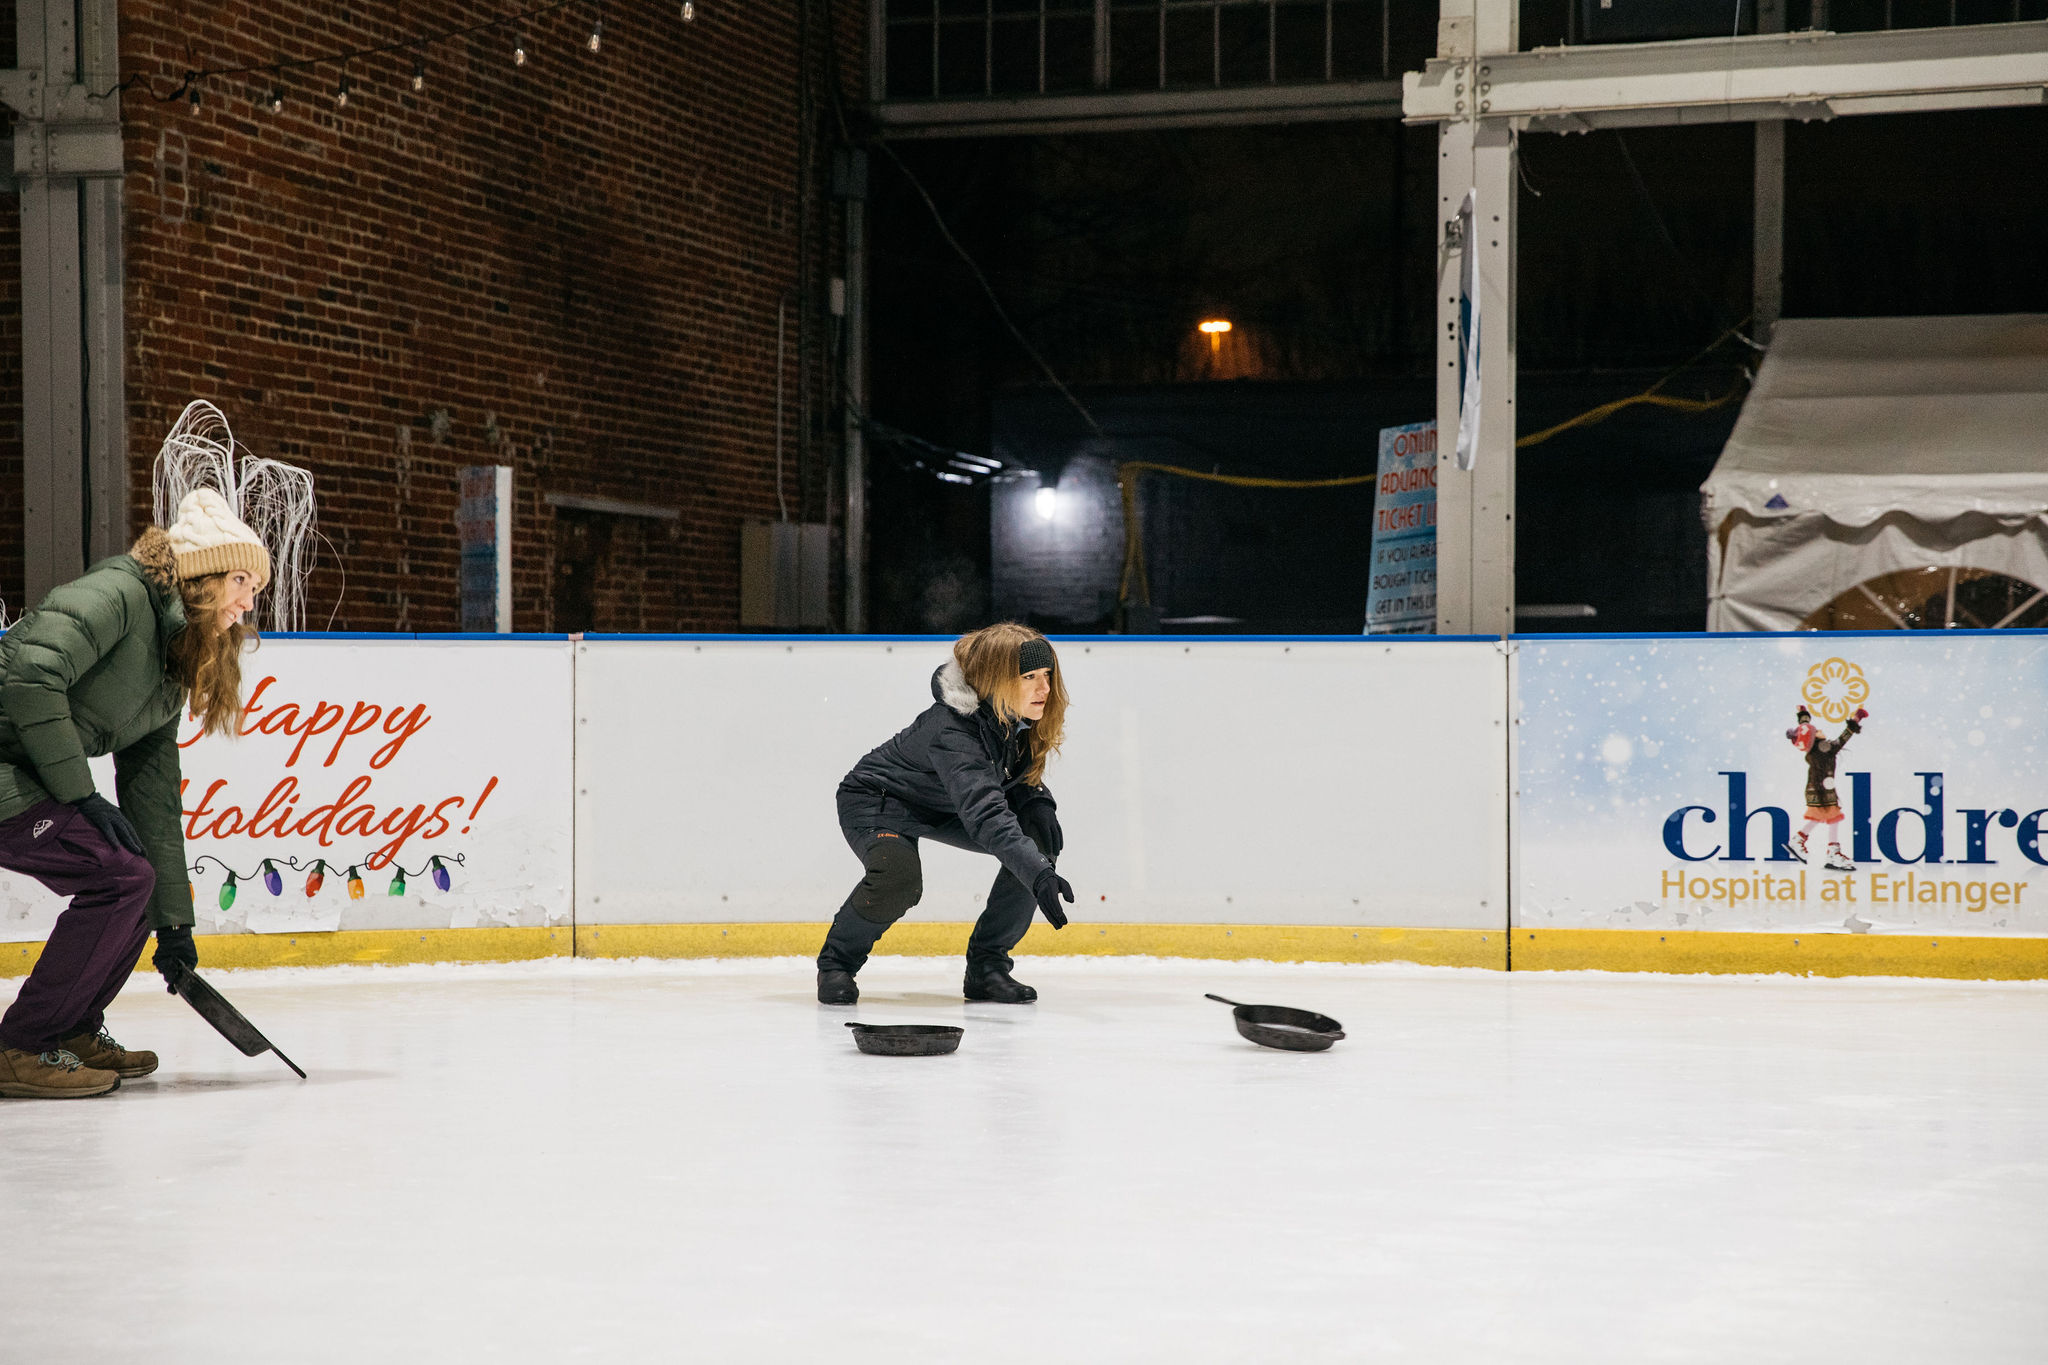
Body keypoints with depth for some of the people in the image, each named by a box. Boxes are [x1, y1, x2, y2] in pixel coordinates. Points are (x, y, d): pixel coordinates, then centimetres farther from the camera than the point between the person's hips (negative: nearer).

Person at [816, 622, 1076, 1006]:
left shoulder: (1018, 718, -15)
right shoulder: (951, 730, -39)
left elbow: (1019, 778, 5)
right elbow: (984, 814, -50)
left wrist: (1038, 804, -18)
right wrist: (1038, 874, -60)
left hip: (943, 809, 8)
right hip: (875, 802, -8)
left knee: (1039, 839, -13)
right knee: (898, 879, -36)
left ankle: (987, 966, -3)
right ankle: (836, 963, -6)